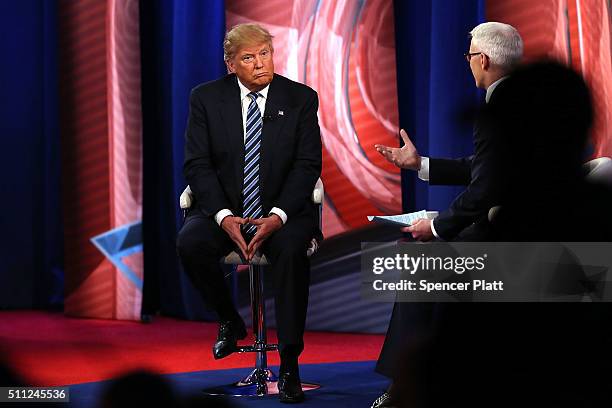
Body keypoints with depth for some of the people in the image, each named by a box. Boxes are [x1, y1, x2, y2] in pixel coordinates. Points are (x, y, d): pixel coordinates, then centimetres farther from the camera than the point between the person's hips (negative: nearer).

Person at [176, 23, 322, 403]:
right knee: (190, 243, -29)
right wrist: (224, 216, -19)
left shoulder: (301, 99, 1)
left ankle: (290, 363, -26)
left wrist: (277, 216, -20)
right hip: (224, 209, 1)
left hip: (282, 211, -1)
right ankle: (230, 322, -1)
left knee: (292, 250, -33)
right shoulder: (206, 98, 2)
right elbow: (198, 164, -3)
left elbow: (308, 165, -4)